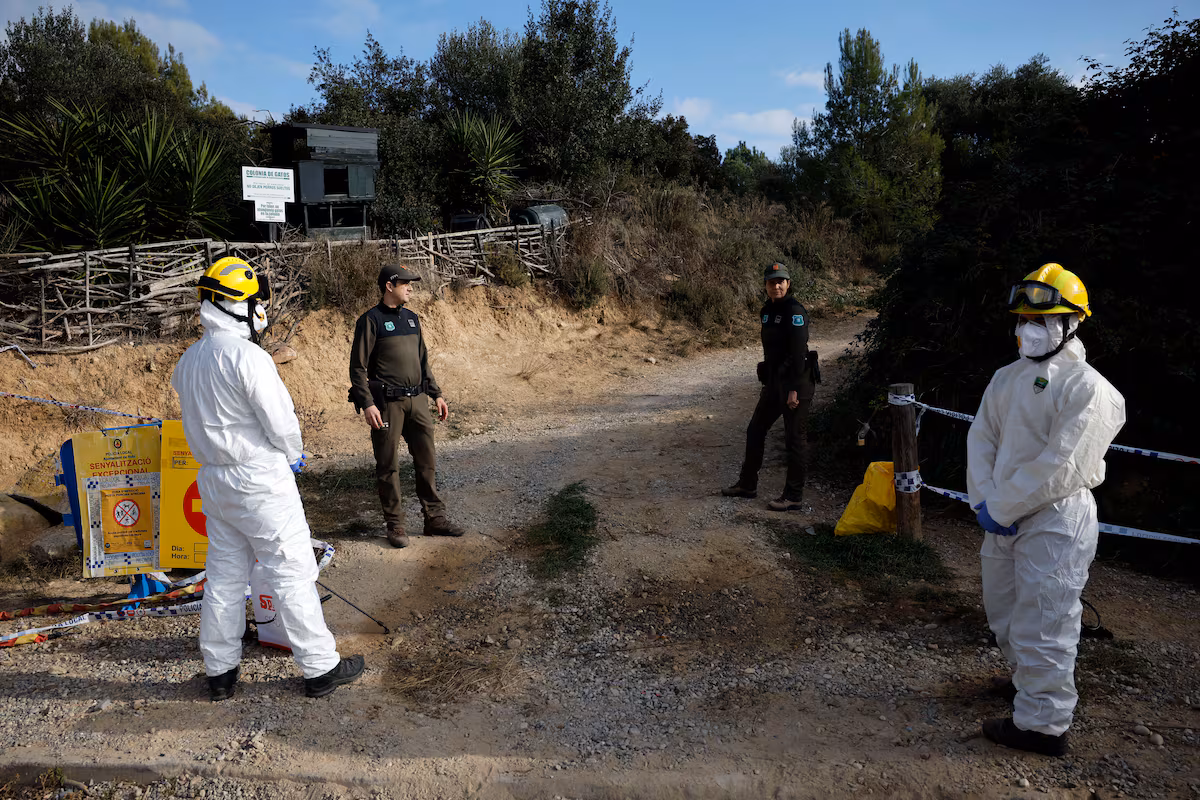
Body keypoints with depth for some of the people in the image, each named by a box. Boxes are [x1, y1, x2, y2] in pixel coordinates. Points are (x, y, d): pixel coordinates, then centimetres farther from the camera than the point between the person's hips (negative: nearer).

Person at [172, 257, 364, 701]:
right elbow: (280, 419, -19)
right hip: (260, 480, -8)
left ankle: (220, 671, 26)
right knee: (292, 572, 0)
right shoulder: (248, 356, -19)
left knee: (224, 574, 16)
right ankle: (320, 667, 9)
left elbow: (202, 417, 13)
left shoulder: (189, 359, 8)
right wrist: (294, 454, 0)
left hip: (213, 478, 8)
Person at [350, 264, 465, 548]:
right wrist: (367, 404, -17)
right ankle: (394, 525, 14)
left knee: (427, 462, 9)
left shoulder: (411, 318, 14)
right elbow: (358, 367, -8)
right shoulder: (371, 320, -6)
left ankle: (435, 519, 18)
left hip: (417, 400, 6)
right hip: (387, 403, -6)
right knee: (388, 466, 3)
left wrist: (436, 394, 16)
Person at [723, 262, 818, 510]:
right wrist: (766, 385, 20)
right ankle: (747, 484, 28)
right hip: (774, 381, 9)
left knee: (795, 439, -1)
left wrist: (794, 389, -22)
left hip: (795, 381, -9)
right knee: (755, 431, 15)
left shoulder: (794, 310, -13)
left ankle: (794, 497, 8)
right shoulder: (768, 311, 13)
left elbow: (799, 352, -19)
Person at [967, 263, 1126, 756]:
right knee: (1004, 612, 23)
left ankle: (1043, 724, 15)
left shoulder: (1087, 388, -15)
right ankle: (1028, 680, 45)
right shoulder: (1007, 378, 9)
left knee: (1040, 626, -1)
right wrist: (983, 499, -9)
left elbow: (1059, 466, -20)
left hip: (1054, 521, -8)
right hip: (1004, 519, 8)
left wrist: (999, 509, -17)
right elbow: (981, 438, 5)